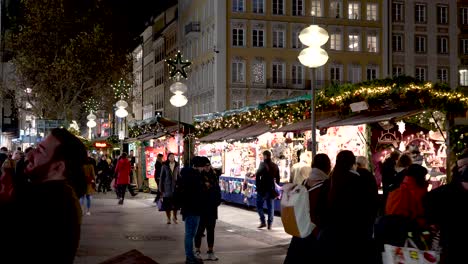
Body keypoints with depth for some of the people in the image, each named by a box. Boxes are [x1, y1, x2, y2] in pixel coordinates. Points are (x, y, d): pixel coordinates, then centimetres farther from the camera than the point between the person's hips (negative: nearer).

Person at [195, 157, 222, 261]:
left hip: (212, 208, 5)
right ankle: (197, 251, 14)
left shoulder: (213, 175, 6)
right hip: (201, 208, -5)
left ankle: (211, 251, 17)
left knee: (211, 229, 10)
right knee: (200, 229, 4)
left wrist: (217, 201, 2)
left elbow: (217, 189, 11)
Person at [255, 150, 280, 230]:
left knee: (259, 206, 7)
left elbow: (258, 175, -18)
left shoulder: (263, 164, -11)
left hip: (263, 188, -5)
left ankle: (263, 222, -4)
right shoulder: (275, 166, 6)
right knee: (270, 206, 9)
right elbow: (277, 178, 10)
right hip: (271, 189, 5)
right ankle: (270, 224, 6)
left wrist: (258, 186, -10)